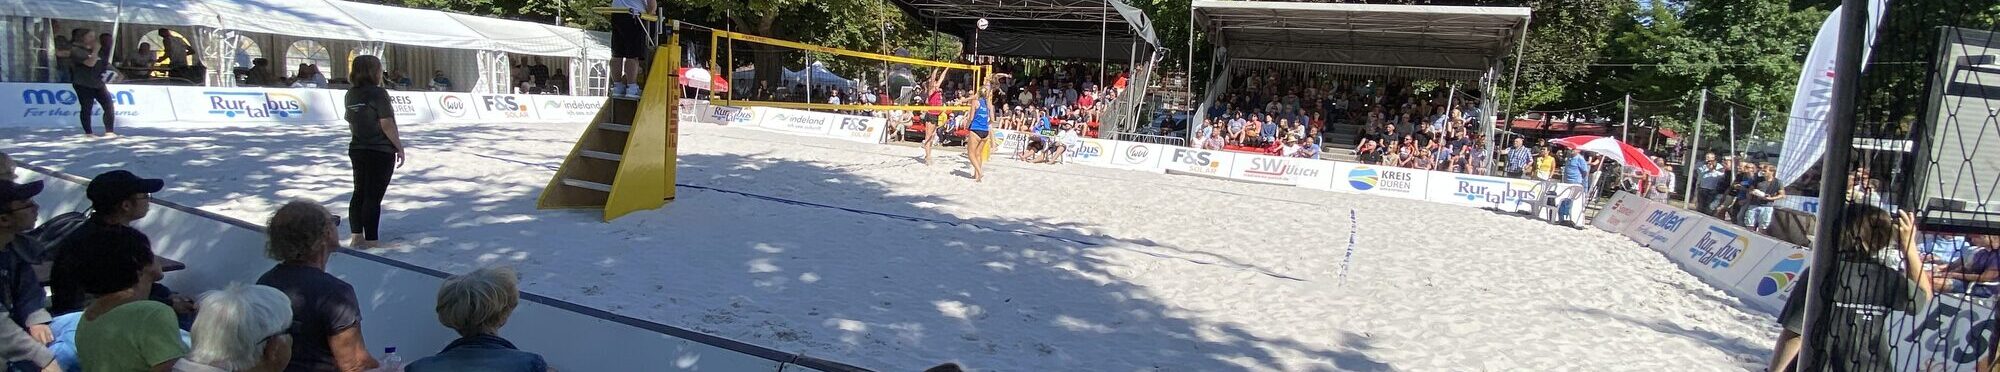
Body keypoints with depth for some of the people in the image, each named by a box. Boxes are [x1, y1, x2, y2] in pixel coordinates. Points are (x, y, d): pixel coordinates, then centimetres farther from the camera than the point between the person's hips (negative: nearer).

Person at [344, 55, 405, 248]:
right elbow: (387, 125, -17)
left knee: (359, 193, 14)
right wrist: (399, 147, -9)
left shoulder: (351, 93, 6)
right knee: (373, 196, -3)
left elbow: (351, 125, 13)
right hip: (381, 152, -7)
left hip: (357, 150, 7)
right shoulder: (378, 93, -15)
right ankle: (371, 240, 2)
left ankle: (357, 236, 20)